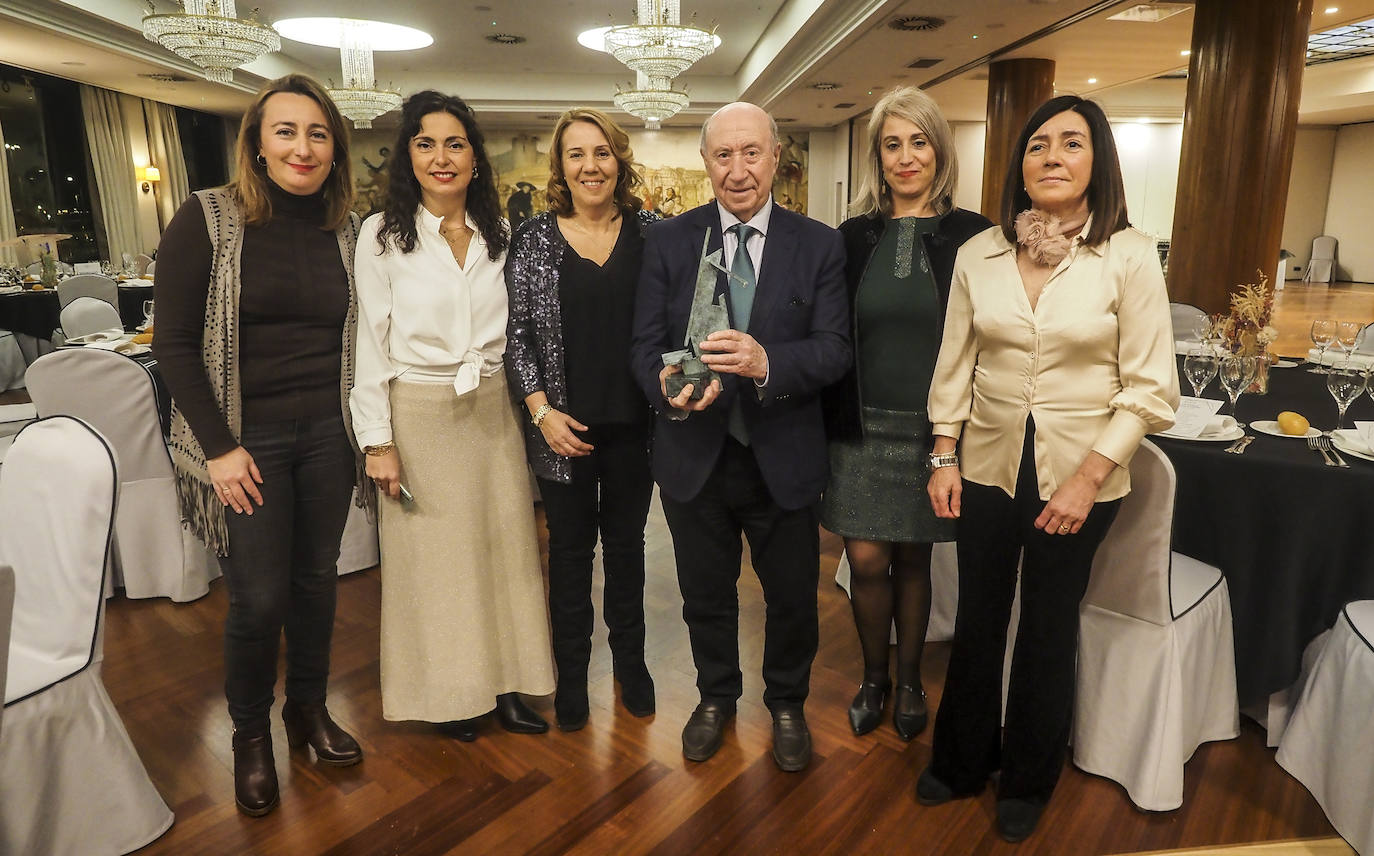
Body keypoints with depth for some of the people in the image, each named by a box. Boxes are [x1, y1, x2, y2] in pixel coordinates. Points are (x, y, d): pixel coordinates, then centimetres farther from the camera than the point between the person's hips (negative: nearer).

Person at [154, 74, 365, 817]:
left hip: (325, 434, 4)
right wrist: (219, 447, -12)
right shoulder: (207, 218, -7)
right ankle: (250, 731, 27)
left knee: (316, 578, 13)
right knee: (258, 598, 2)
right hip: (244, 441, -3)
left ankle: (308, 707, 35)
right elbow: (174, 343, -8)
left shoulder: (346, 231, 4)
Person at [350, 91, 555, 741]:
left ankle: (502, 681, 26)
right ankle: (449, 690, 25)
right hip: (419, 416, -3)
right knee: (433, 557, 7)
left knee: (503, 547, 10)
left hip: (494, 412, 4)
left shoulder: (499, 235, 6)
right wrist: (379, 441, -9)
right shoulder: (382, 235, -5)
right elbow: (370, 344, -6)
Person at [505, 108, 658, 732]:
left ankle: (630, 658, 34)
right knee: (570, 547, 11)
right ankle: (571, 672, 29)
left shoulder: (649, 231, 2)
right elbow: (516, 333, -2)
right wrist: (542, 410, -10)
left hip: (632, 422, 1)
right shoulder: (534, 239, -1)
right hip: (563, 427, -1)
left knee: (626, 541, 15)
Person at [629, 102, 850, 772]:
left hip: (784, 458, 0)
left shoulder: (819, 245, -3)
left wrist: (767, 362, -31)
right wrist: (667, 388, -27)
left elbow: (834, 347, -12)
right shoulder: (668, 240, -1)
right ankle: (716, 695, 47)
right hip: (694, 457, 1)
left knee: (793, 597, 16)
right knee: (705, 593, 19)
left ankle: (787, 704, 45)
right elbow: (645, 345, -4)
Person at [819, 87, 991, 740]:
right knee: (866, 561, 4)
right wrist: (829, 420, -1)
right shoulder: (853, 238, 3)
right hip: (863, 429, 1)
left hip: (932, 432, -1)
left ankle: (909, 681, 32)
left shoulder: (972, 237, -2)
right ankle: (874, 677, 28)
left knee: (912, 560, 11)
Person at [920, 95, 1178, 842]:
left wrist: (1088, 478, -13)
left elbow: (1149, 387, -8)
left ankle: (1027, 782, 37)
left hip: (1079, 479, -2)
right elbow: (953, 367, 5)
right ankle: (961, 760, 38)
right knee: (976, 623, 14)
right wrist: (944, 458, 2)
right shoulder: (978, 254, -1)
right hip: (988, 468, 2)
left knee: (1048, 633, 13)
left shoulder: (1130, 256, -8)